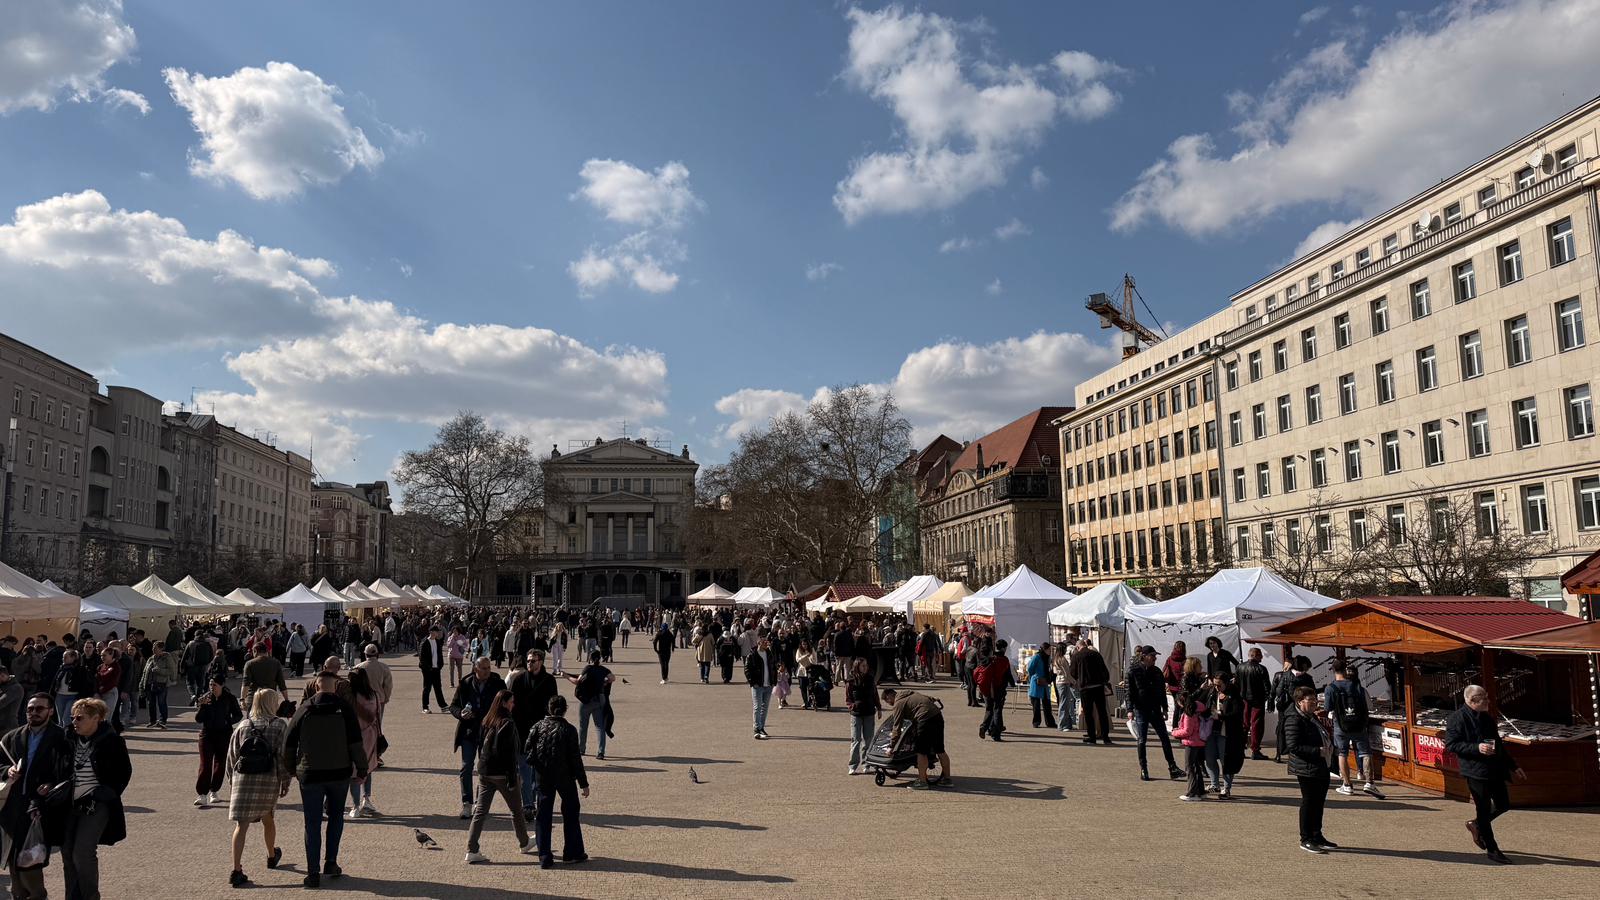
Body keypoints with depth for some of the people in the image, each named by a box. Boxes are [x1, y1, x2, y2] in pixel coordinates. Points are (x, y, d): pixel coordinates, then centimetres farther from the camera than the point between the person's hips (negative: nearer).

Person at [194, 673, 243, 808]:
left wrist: (229, 721, -11)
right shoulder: (206, 697, 0)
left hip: (224, 735, 0)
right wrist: (202, 706, -16)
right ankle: (202, 795, -10)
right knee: (205, 764, -9)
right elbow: (198, 719, -1)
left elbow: (239, 715, 8)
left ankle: (213, 791, 23)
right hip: (207, 735, 0)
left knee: (220, 764, 6)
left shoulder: (230, 699, -2)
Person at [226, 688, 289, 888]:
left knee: (241, 825, -2)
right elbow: (283, 755, -6)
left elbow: (232, 756, 11)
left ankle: (236, 869, -11)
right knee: (267, 818, 20)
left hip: (242, 779, 1)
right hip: (269, 779, -1)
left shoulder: (242, 726, 10)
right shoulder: (280, 726, 0)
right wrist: (285, 781, 2)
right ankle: (272, 856, 40)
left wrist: (234, 778, 21)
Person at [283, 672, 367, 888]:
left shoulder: (303, 711, -3)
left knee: (312, 823, 5)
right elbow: (356, 743, -6)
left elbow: (289, 745, 1)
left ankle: (313, 872, 4)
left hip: (310, 775, 0)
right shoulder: (344, 709, -5)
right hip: (339, 773, 0)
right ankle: (330, 863, 18)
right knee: (335, 817, 19)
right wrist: (362, 769, 3)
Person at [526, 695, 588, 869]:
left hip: (543, 778, 2)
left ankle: (544, 856, 6)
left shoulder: (538, 726, -3)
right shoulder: (569, 730, -11)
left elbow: (528, 751, -2)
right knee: (570, 813, 14)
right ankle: (572, 853, 19)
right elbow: (575, 758, -10)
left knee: (543, 815, 9)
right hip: (564, 777, -2)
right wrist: (583, 783, -4)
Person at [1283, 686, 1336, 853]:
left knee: (1319, 802, 16)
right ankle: (1306, 840, 9)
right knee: (1309, 802, -1)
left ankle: (1317, 836, 28)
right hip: (1307, 769, -10)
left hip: (1321, 768, 10)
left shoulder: (1312, 717, 15)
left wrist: (1327, 744, 12)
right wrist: (1318, 751, -24)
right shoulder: (1294, 720, -16)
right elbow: (1293, 746, -22)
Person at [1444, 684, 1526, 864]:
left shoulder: (1487, 717, 14)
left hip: (1495, 770, 8)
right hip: (1476, 771, -8)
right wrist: (1477, 748, -24)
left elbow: (1498, 744, 23)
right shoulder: (1457, 718, -11)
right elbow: (1451, 744, -15)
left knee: (1503, 804, 11)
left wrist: (1513, 766, 23)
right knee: (1484, 809, 0)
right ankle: (1492, 849, 13)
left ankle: (1476, 824, 33)